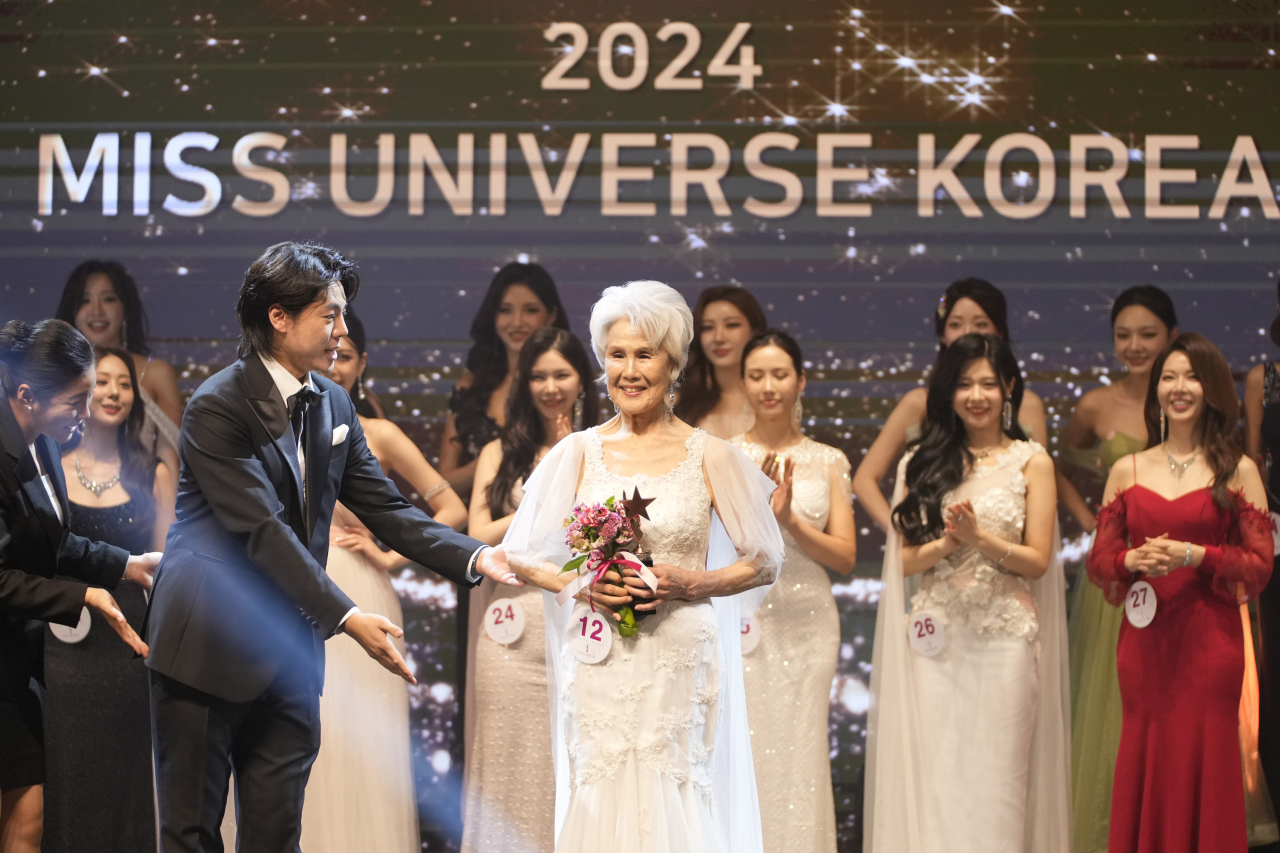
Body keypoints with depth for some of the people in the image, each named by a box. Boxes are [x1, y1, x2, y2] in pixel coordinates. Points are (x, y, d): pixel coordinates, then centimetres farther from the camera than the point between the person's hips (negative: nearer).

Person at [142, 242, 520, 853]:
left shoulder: (333, 405, 9)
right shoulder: (217, 407, -15)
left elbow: (385, 509, 8)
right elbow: (263, 531, -22)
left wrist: (475, 557, -7)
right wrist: (347, 618, -28)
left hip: (289, 652, 6)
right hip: (208, 646, -6)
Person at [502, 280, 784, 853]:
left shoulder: (709, 456, 1)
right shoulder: (578, 452, 5)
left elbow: (764, 560, 5)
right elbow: (520, 553, 8)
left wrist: (689, 584, -11)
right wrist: (580, 584, -10)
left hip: (679, 662, -1)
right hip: (598, 669, 1)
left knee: (671, 805, -4)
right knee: (600, 803, -2)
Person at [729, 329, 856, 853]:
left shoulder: (828, 462, 8)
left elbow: (845, 555, 2)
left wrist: (790, 521, -13)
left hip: (806, 623, 1)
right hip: (739, 618, -1)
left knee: (799, 757, 1)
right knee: (739, 755, -5)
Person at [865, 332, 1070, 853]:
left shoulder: (1032, 462, 5)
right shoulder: (922, 462, 10)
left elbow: (1038, 560, 1)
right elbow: (904, 559, 6)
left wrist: (980, 538, -13)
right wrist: (946, 543, -12)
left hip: (1005, 638, -2)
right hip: (937, 637, 2)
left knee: (995, 774, -1)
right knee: (932, 775, -1)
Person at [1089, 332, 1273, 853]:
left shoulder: (1237, 470, 2)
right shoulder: (1127, 471, 9)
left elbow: (1260, 566, -1)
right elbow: (1098, 561, 11)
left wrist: (1194, 555, -14)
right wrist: (1134, 560, -10)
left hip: (1209, 640, -2)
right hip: (1144, 640, 2)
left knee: (1203, 768, -2)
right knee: (1144, 769, 3)